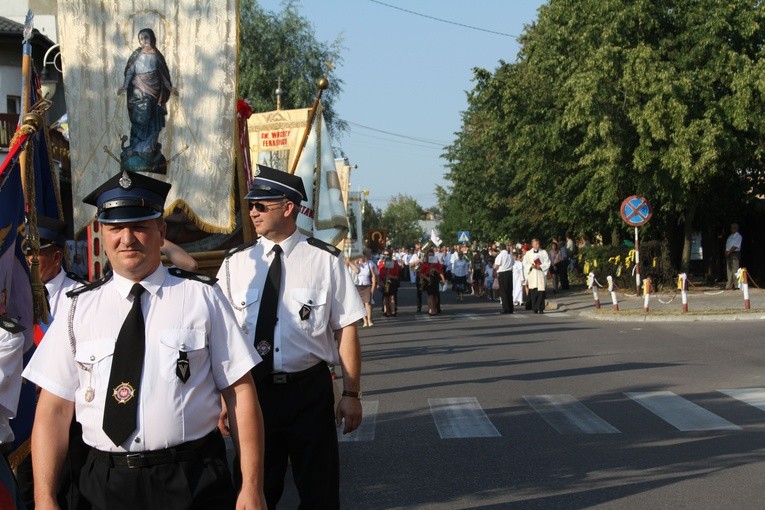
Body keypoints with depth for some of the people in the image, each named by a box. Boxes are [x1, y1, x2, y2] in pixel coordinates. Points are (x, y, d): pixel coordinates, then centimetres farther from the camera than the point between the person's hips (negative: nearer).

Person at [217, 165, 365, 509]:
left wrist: (351, 394, -7)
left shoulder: (325, 260, -5)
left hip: (310, 390, -2)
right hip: (252, 391, 2)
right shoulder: (235, 264, 2)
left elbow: (346, 329, -4)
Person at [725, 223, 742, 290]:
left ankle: (736, 286, -8)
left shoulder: (738, 236, -5)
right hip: (728, 254, 8)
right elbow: (727, 245, 16)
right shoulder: (730, 236, 19)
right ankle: (729, 285, 9)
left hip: (735, 254, -8)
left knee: (735, 270, -9)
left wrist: (728, 252, -13)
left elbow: (735, 246, -14)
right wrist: (726, 252, -1)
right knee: (729, 270, 7)